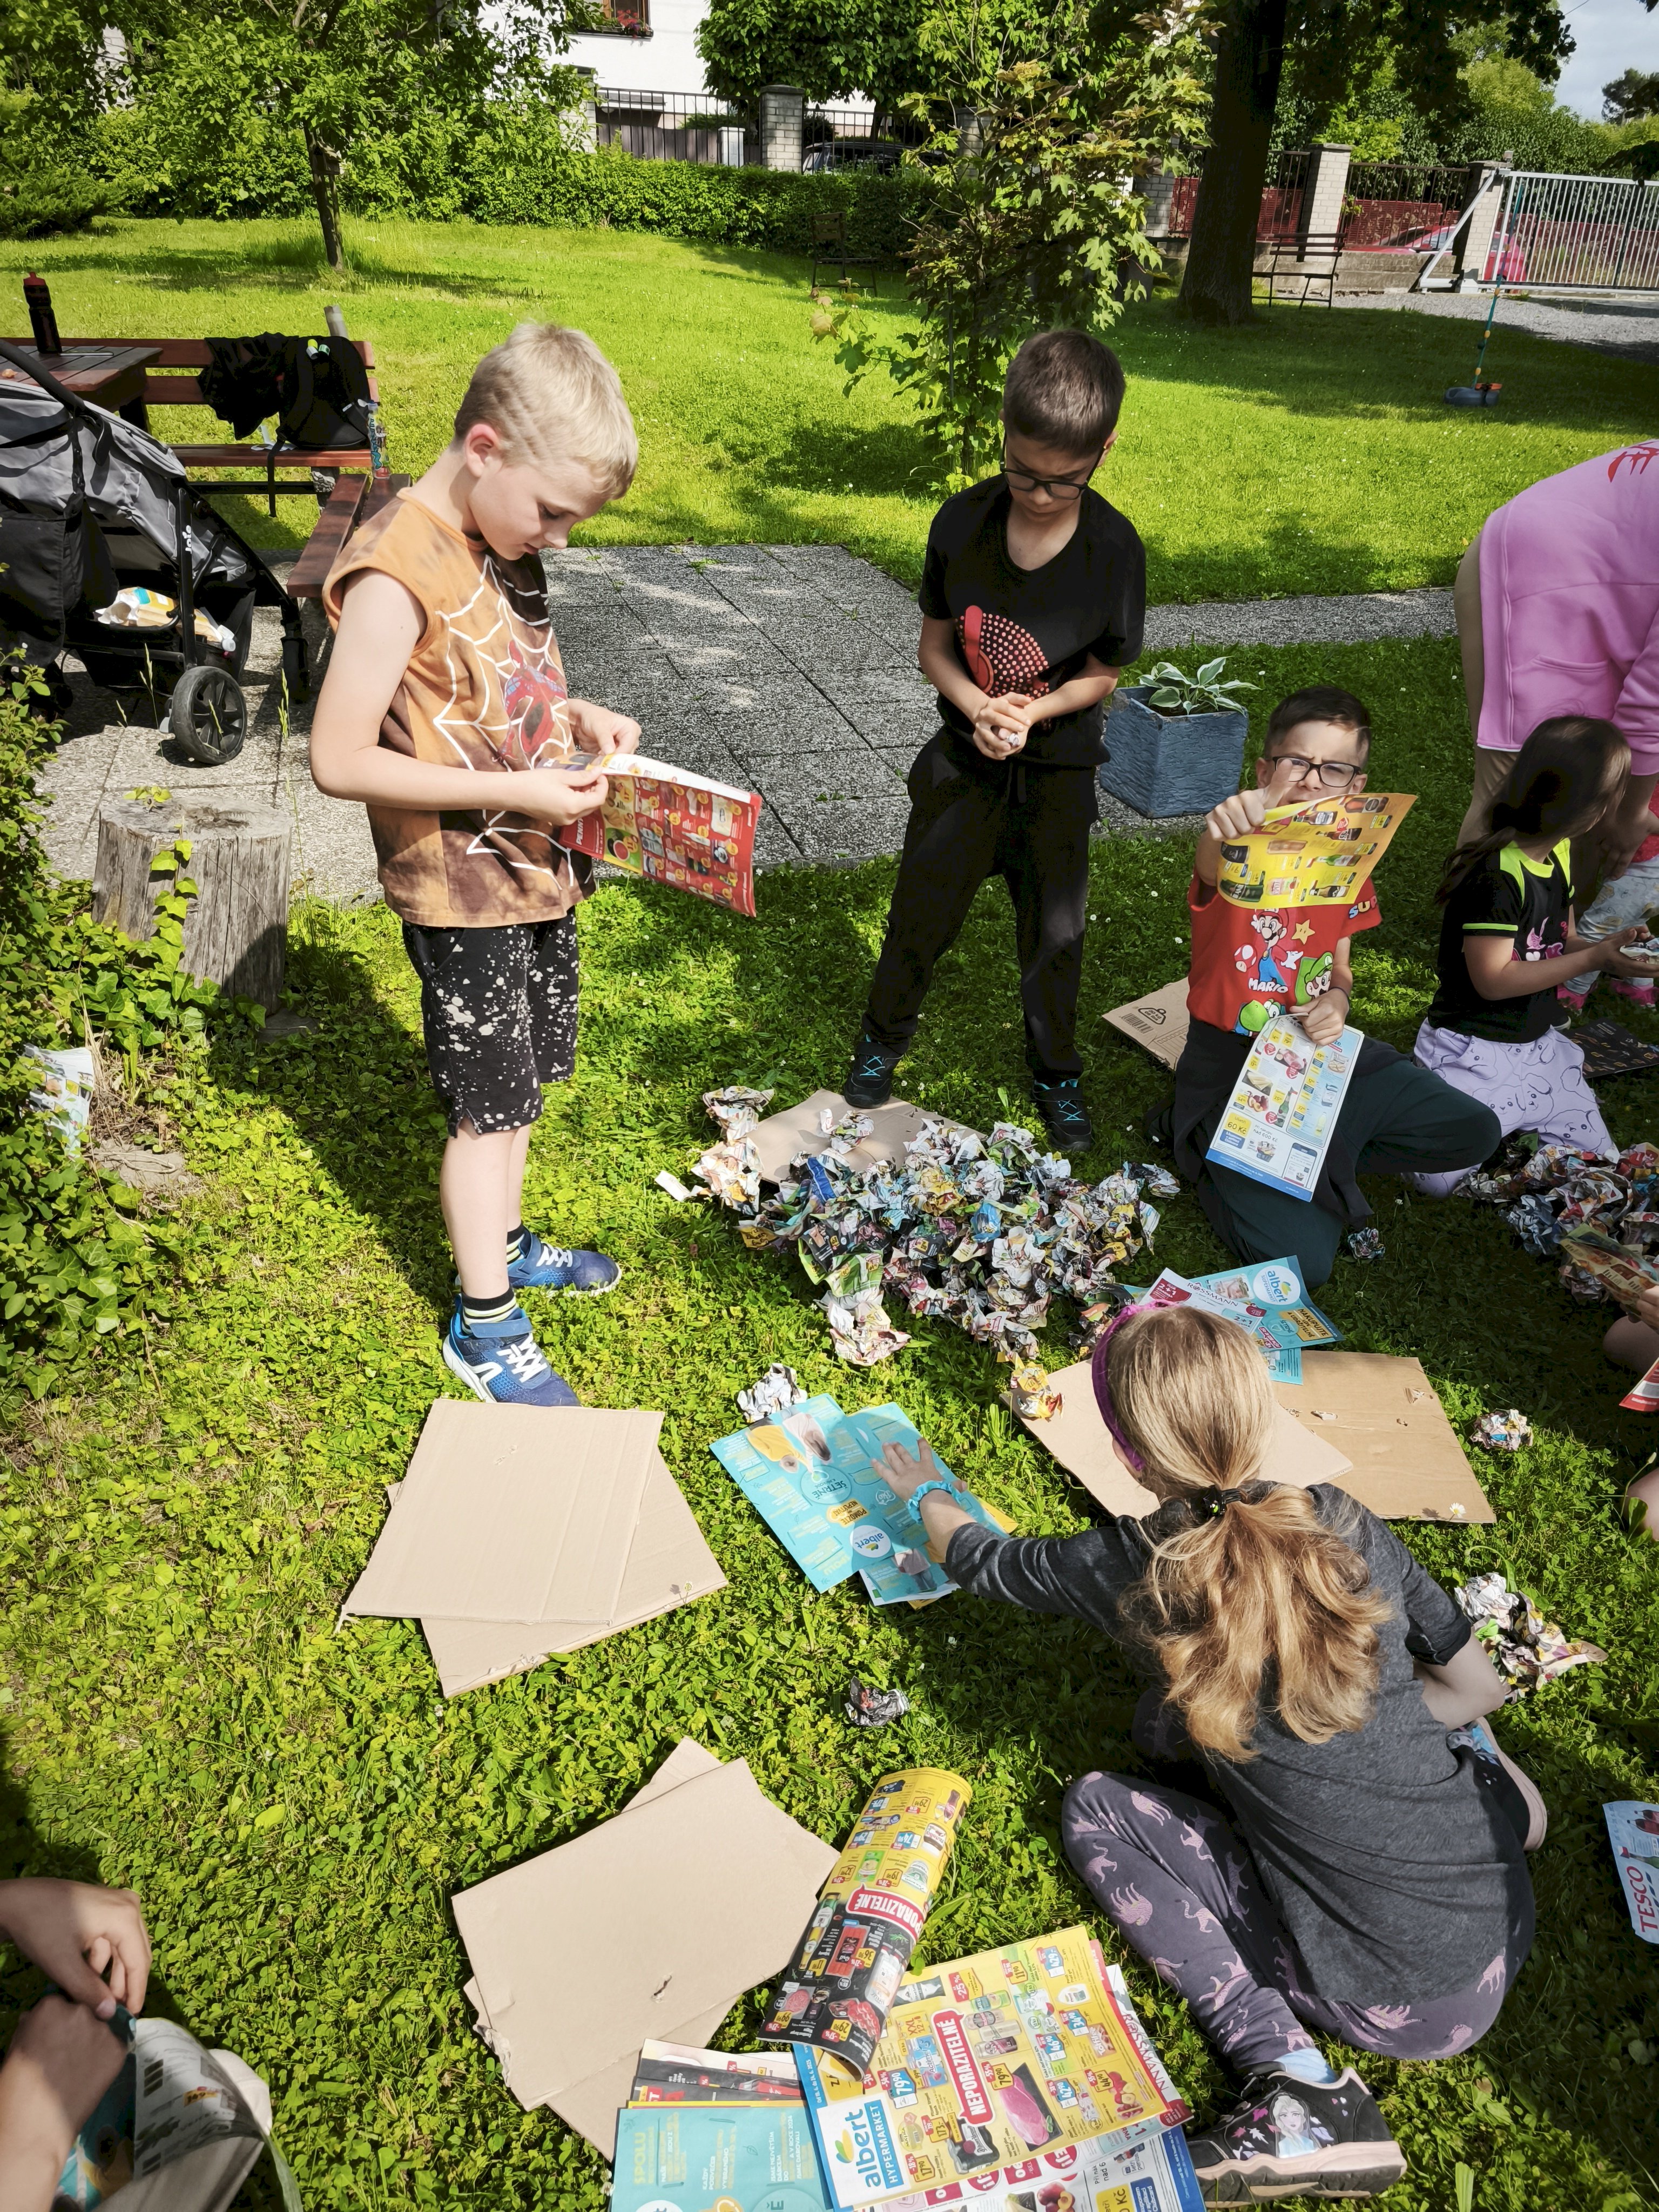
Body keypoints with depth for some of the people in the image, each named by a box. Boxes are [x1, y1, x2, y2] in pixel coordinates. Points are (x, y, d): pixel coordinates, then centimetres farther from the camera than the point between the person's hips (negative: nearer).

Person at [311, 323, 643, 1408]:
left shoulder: (505, 542, 5)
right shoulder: (397, 573, -22)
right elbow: (339, 760, -23)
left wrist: (576, 718, -1)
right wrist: (515, 791, -25)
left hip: (540, 867, 8)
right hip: (463, 890, -8)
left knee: (523, 1082, 20)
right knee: (490, 1104, 3)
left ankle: (504, 1243, 42)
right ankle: (484, 1328, 21)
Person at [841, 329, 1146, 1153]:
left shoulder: (1116, 550, -16)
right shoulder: (962, 521, -12)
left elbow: (1102, 674, -6)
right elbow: (935, 646, -4)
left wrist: (1033, 711, -24)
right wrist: (979, 708, -22)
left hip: (1058, 771, -1)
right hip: (964, 757, 1)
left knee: (1054, 930, 11)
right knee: (923, 907, 11)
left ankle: (1057, 1073, 33)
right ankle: (883, 1038, 37)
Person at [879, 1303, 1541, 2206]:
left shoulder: (1122, 1570, -15)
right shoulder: (1343, 1523, -8)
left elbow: (978, 1560, 6)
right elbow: (1478, 1685, 6)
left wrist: (927, 1493, 27)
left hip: (1391, 2003, -5)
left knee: (1095, 1809, 8)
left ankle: (1290, 2075, -1)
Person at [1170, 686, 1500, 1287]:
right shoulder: (1238, 859, -19)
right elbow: (1211, 874, -46)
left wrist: (1337, 1000, -10)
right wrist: (1223, 832, -71)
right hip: (1230, 1069, -6)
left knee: (1474, 1134, 3)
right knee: (1304, 1261, -17)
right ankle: (1207, 1152, 9)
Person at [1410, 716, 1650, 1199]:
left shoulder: (1559, 856, 5)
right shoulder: (1496, 875, -24)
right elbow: (1494, 979, -24)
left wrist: (1611, 943, -5)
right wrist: (1596, 959, -23)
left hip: (1540, 1046, 9)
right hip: (1476, 1054, -8)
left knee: (1603, 1167, 8)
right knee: (1438, 1181, -16)